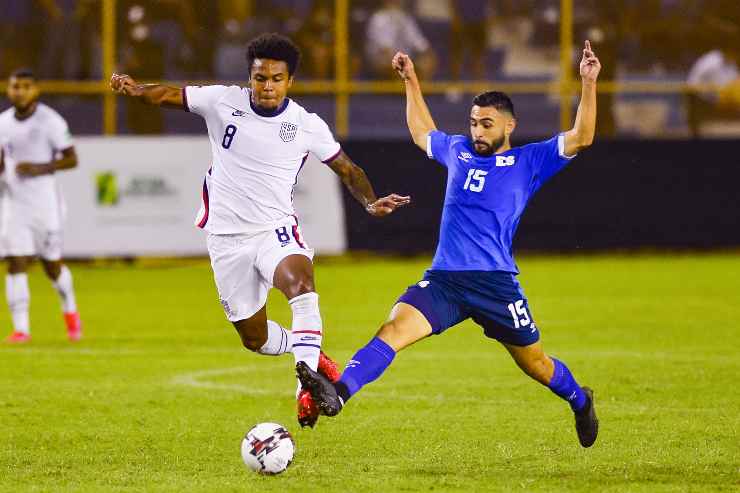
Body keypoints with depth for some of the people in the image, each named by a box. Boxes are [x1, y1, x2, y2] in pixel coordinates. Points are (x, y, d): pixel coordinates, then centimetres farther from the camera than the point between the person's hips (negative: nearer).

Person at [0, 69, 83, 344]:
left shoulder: (50, 121, -10)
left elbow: (71, 159, -7)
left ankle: (70, 311, 36)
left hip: (44, 202, -3)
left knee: (52, 265, 8)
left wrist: (40, 168, -21)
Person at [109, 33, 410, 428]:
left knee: (299, 280, -36)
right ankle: (310, 353, 41)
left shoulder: (307, 125, -5)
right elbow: (168, 95, -1)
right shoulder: (223, 102, -6)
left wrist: (370, 203, -12)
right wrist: (136, 89, -24)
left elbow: (347, 169, 6)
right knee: (254, 338, 9)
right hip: (227, 236, 2)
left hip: (274, 229, -2)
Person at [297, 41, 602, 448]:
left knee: (534, 364, 10)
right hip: (443, 278, 3)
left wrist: (588, 83, -12)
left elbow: (581, 138, -5)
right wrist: (411, 82, 38)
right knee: (394, 329, -22)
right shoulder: (458, 151, 16)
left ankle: (580, 402, 41)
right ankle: (337, 394, -40)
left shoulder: (529, 162, 4)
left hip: (496, 283, -3)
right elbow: (421, 132, 37)